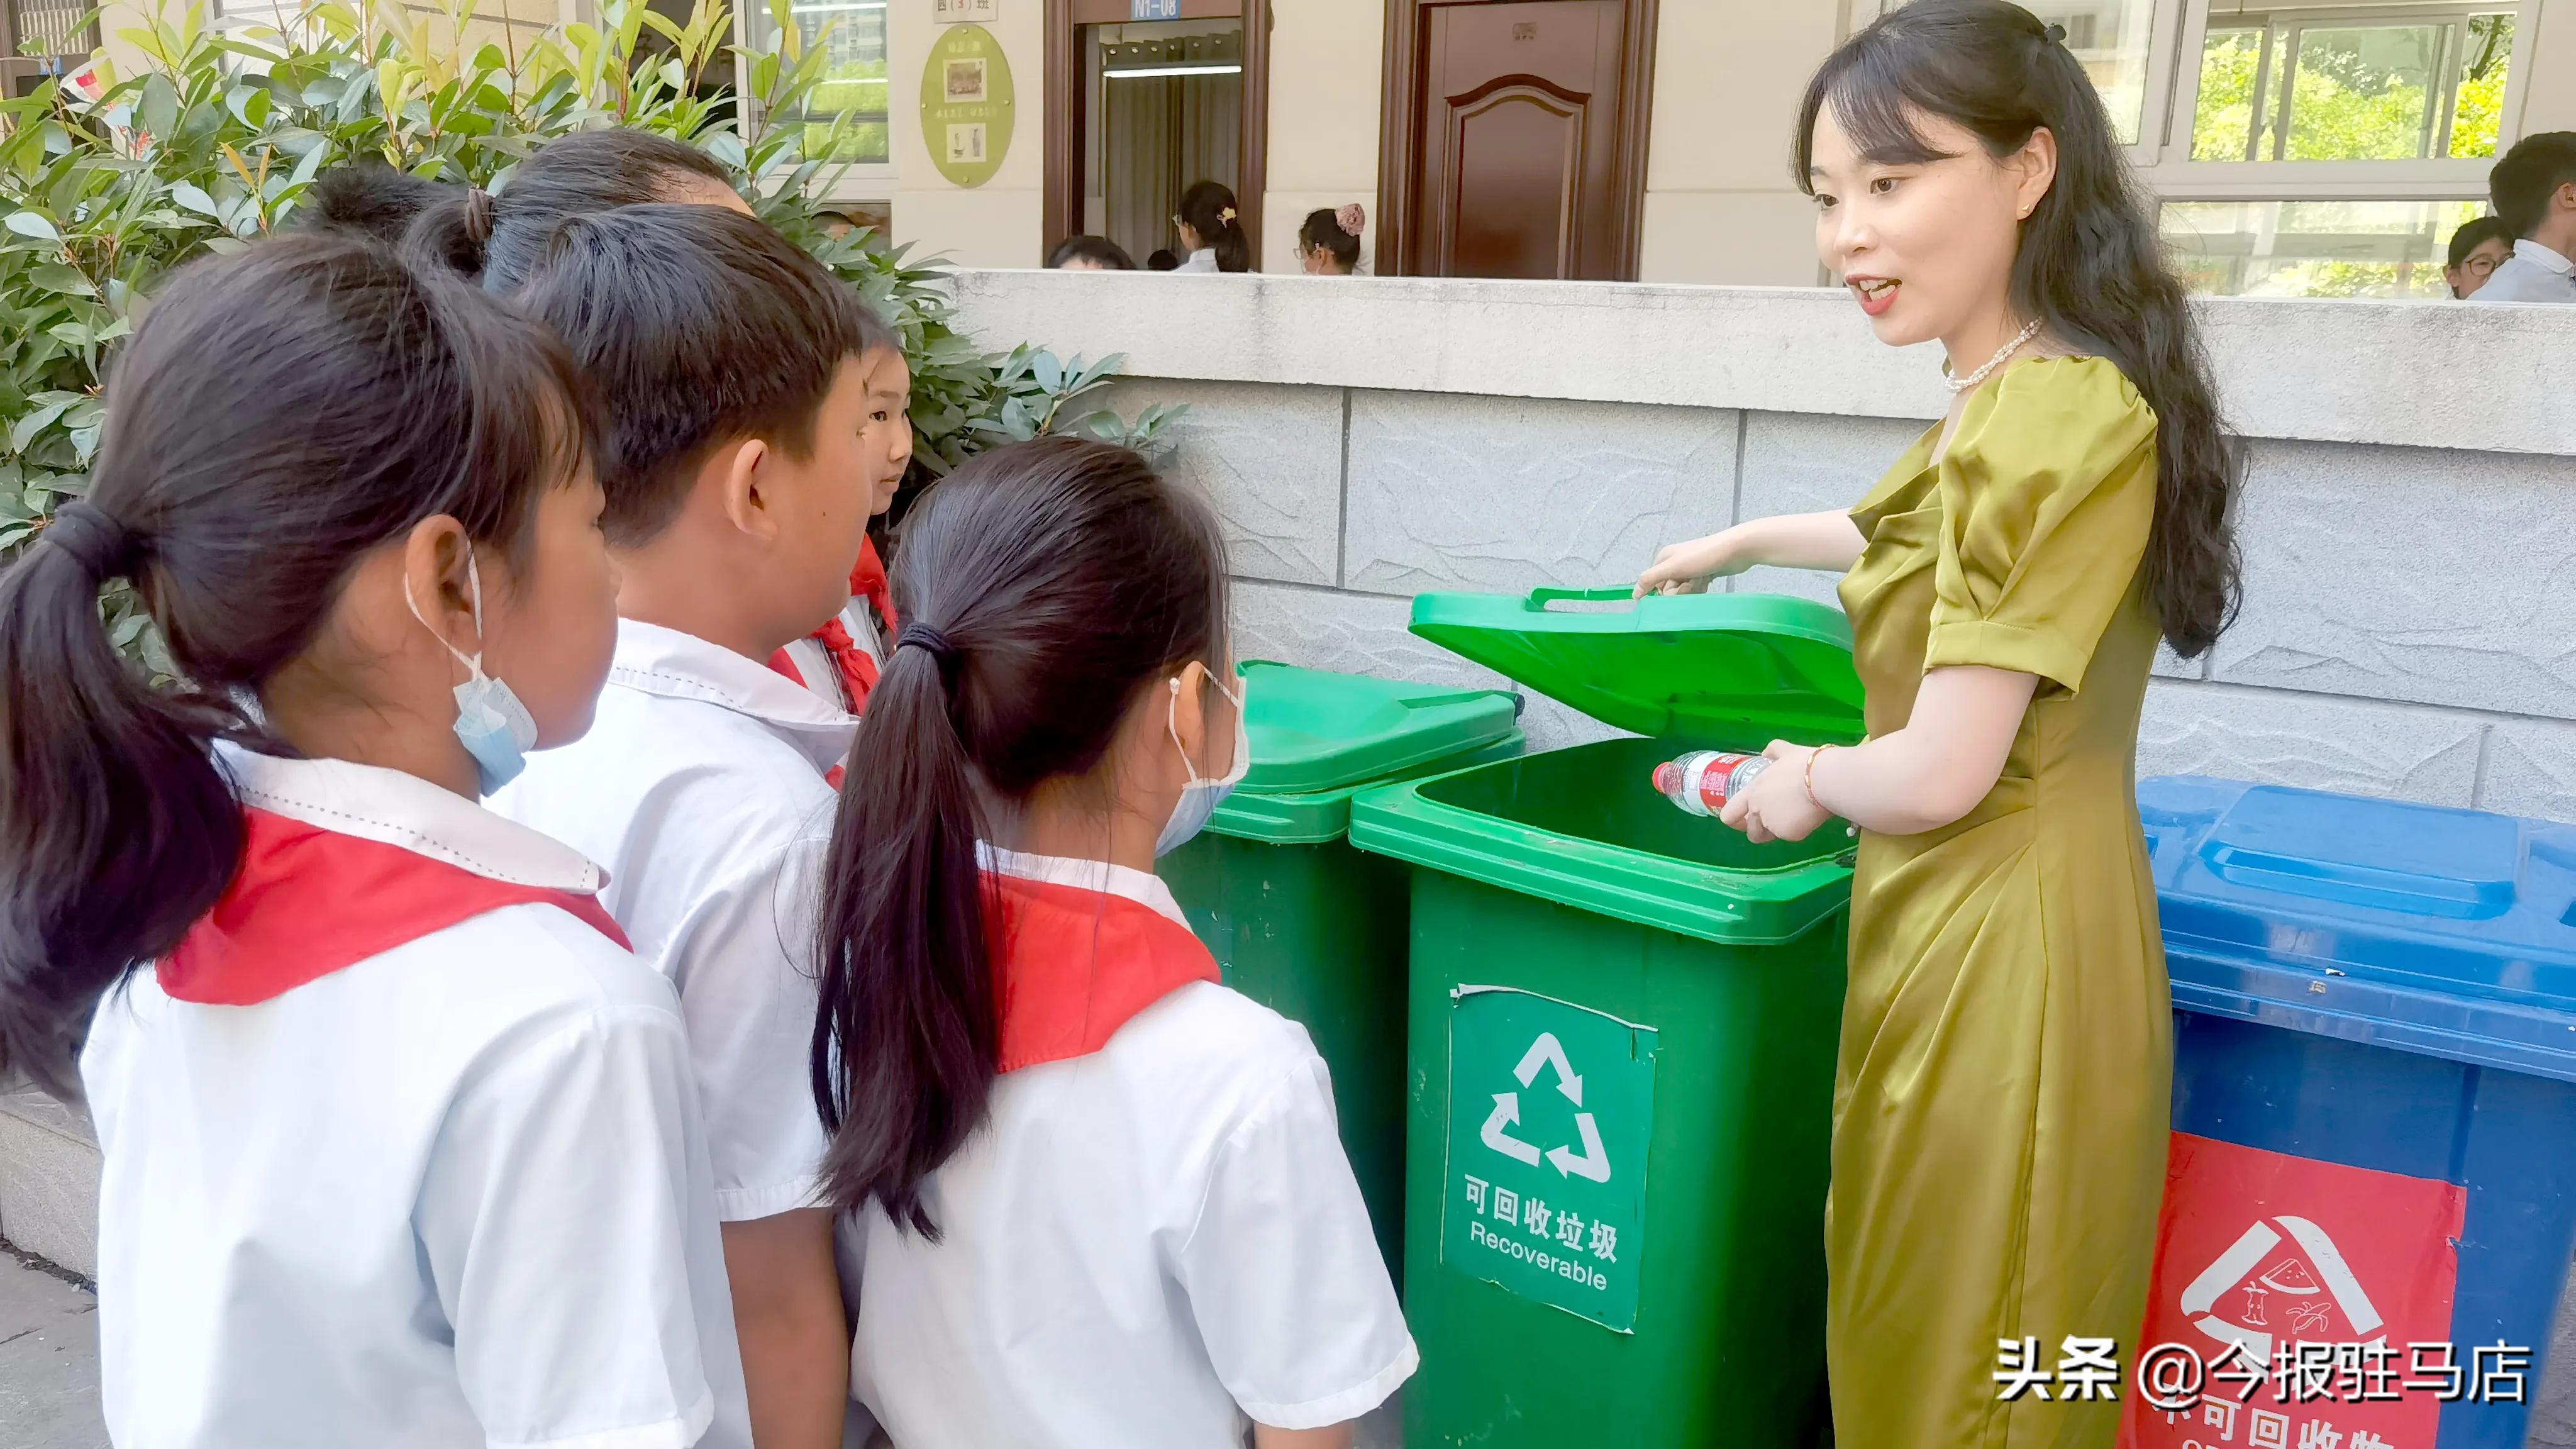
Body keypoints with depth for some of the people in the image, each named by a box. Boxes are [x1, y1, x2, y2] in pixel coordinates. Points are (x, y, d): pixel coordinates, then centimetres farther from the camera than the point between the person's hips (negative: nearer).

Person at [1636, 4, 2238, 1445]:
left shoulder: (2054, 416, -23)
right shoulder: (2027, 394, 8)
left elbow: (1939, 776, -22)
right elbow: (1921, 538, 31)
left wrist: (1809, 781, -3)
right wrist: (1741, 545, 39)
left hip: (1998, 962, -9)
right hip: (1966, 938, 9)